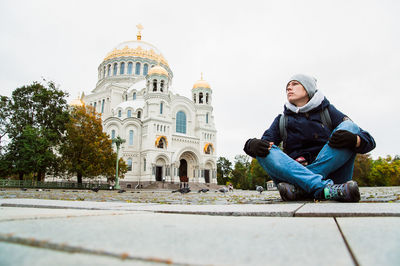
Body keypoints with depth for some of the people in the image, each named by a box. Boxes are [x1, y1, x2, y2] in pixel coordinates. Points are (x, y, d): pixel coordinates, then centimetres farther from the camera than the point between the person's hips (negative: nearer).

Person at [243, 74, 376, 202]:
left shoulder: (328, 111, 10)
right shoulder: (281, 121, 15)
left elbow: (369, 141, 2)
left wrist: (354, 140, -22)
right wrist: (252, 144, -23)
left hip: (331, 174, 0)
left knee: (349, 127, -14)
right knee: (264, 151, -19)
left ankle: (298, 188, -29)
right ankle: (325, 189, -38)